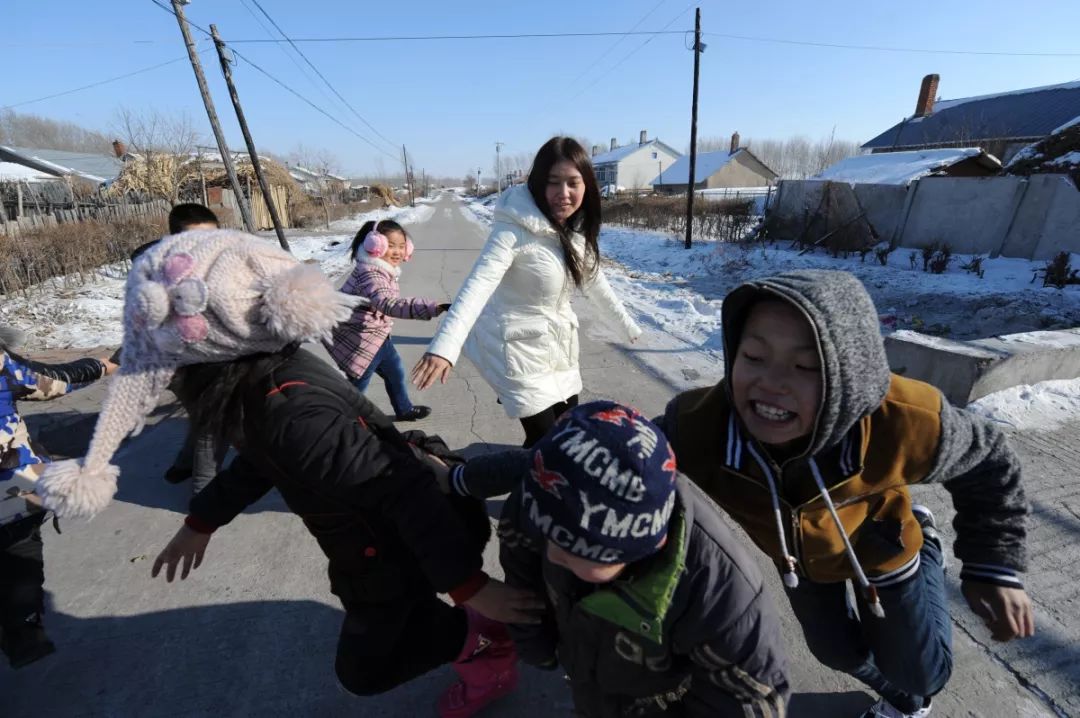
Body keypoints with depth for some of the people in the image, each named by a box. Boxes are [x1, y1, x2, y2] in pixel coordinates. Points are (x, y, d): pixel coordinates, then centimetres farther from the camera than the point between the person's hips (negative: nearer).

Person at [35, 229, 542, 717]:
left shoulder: (290, 411, -37)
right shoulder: (259, 373, -6)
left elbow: (403, 490, -37)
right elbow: (261, 456, 13)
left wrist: (467, 585, -31)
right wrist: (201, 522, 23)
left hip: (393, 550, -8)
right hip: (390, 534, 8)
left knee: (363, 670, 18)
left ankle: (477, 633, 22)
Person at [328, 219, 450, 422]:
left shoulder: (383, 269, 4)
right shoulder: (371, 273, -31)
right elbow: (388, 303, -50)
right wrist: (433, 307, -61)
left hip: (375, 333, 10)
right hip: (359, 339, -10)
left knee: (395, 371, 23)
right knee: (357, 385, 1)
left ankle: (404, 409, 44)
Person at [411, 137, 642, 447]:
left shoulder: (578, 227, -1)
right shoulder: (516, 229, -24)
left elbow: (593, 278, 14)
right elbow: (478, 284, -36)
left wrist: (627, 323, 22)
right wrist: (444, 347, -50)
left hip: (557, 345, 7)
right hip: (517, 347, -7)